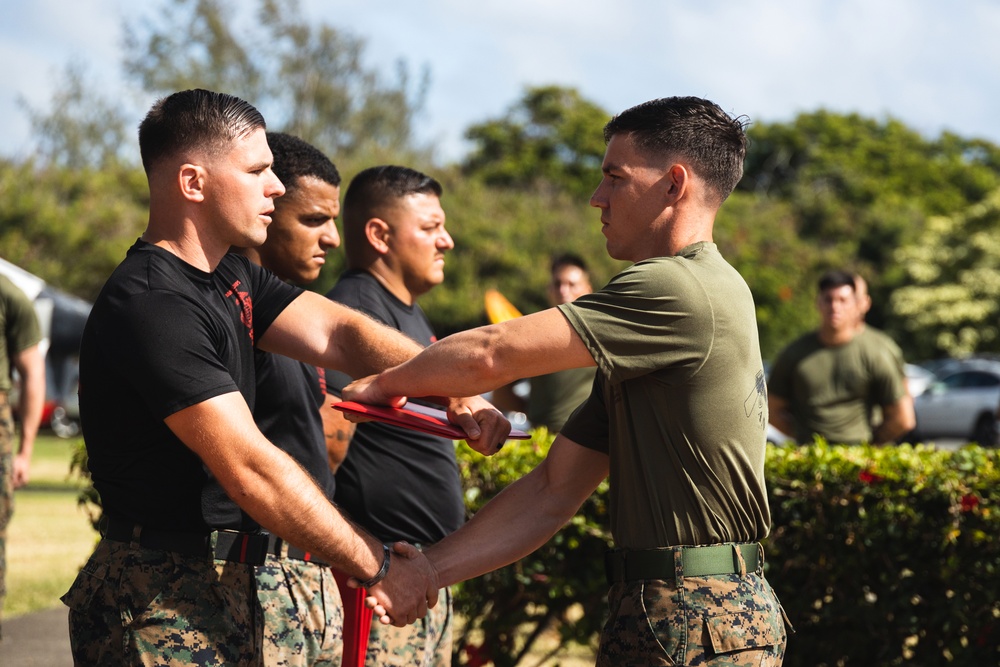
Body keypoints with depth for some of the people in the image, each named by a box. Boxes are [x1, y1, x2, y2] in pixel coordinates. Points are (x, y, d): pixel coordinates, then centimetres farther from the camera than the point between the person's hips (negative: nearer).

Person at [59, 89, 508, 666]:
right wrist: (378, 568, -20)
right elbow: (252, 470, -24)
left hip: (229, 592, 9)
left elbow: (335, 332, 4)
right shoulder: (151, 308, -20)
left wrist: (454, 388, -14)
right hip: (163, 605, -9)